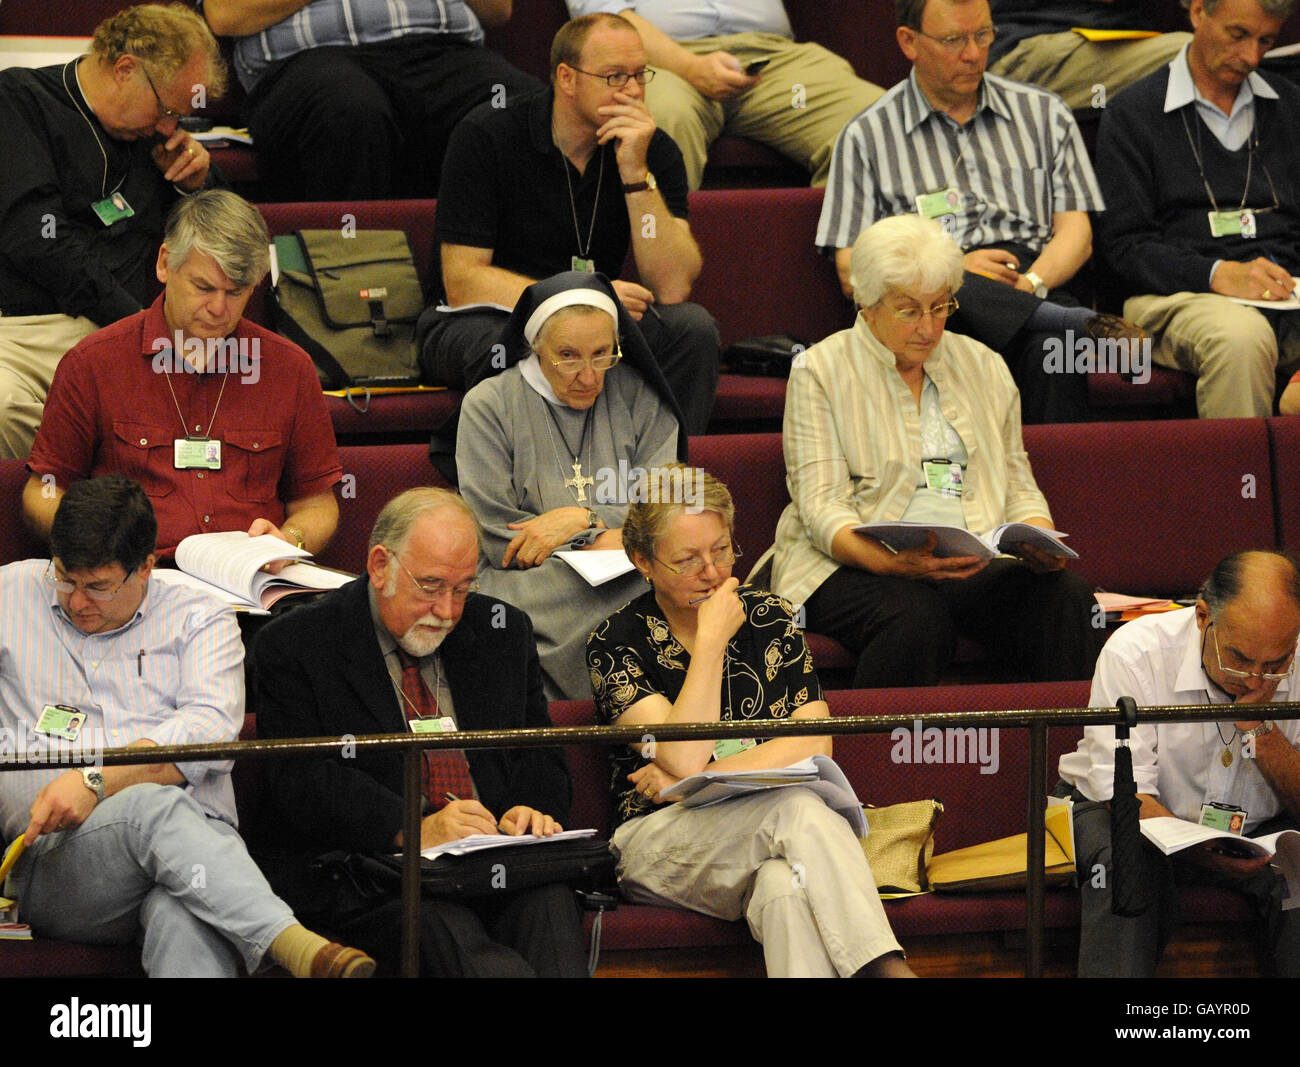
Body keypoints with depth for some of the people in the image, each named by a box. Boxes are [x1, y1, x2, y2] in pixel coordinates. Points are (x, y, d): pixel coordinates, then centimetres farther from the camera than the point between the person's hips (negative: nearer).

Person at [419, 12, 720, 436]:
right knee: (505, 346, -37)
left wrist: (635, 173, -22)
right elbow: (463, 283, -17)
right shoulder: (486, 138, -13)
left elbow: (672, 287, -13)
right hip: (480, 319, -4)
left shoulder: (655, 151, -3)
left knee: (692, 326, -22)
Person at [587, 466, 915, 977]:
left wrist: (703, 775, -11)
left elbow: (814, 742, -1)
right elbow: (682, 759, -15)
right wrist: (711, 640, -13)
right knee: (797, 807, -35)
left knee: (786, 888, -38)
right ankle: (887, 970, -47)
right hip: (659, 837, -3)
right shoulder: (617, 642, -1)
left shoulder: (769, 618, 10)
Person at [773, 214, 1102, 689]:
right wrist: (894, 562, -27)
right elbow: (822, 508, -8)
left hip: (975, 563, 4)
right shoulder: (820, 372, 2)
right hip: (858, 566, -4)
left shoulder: (984, 368, 17)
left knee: (1067, 597, -26)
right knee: (916, 618, -38)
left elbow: (1018, 487, 19)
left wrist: (1042, 543, -6)